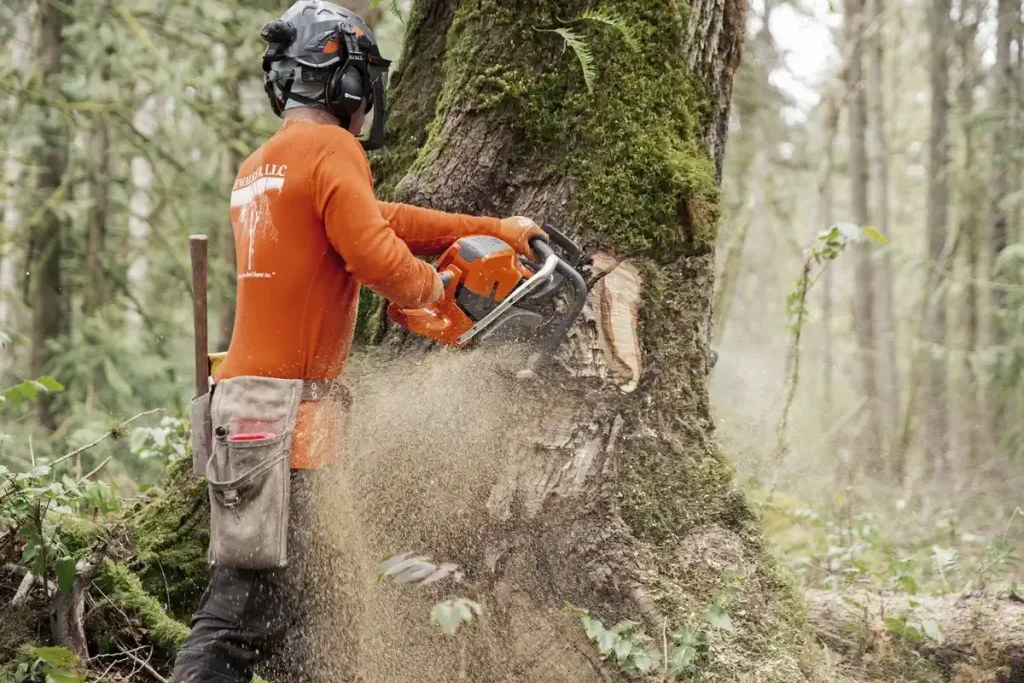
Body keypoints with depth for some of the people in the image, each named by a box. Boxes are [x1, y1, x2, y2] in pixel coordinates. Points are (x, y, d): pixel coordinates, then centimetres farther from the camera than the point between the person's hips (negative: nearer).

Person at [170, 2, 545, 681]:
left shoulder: (256, 170, 18)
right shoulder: (332, 149, -10)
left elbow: (377, 216, 19)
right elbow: (375, 251, -21)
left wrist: (491, 229, 20)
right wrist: (430, 285, 1)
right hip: (284, 416, -9)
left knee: (300, 593, 18)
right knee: (240, 614, -9)